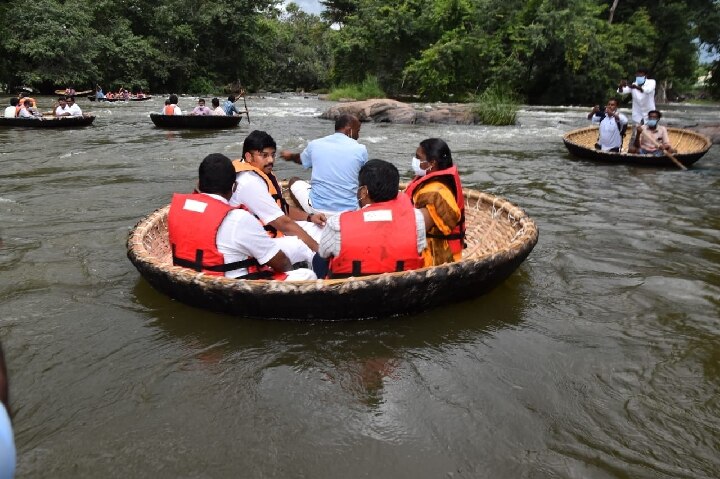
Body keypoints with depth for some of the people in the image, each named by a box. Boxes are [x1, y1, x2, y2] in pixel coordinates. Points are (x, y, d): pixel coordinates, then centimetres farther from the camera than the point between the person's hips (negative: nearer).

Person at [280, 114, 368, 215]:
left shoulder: (315, 144, 0)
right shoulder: (361, 149, -4)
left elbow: (300, 160, 25)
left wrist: (290, 156, 49)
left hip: (317, 208, 1)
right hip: (349, 211, 0)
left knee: (295, 182, 27)